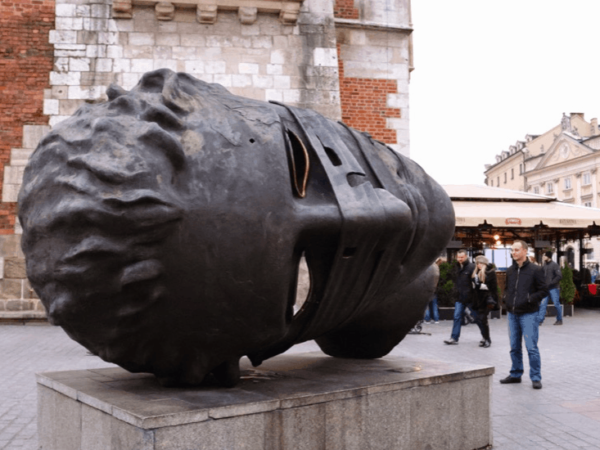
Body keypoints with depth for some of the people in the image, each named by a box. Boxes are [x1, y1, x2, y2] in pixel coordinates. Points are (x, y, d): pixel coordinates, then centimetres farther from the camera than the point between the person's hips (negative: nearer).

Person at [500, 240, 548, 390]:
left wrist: (529, 299, -16)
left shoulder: (535, 270, -6)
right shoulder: (510, 271, 11)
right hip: (512, 314, 6)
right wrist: (506, 298, 5)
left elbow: (543, 290, -6)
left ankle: (536, 378, 4)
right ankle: (515, 374, 23)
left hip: (529, 314, -6)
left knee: (531, 347, -5)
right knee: (514, 347, 12)